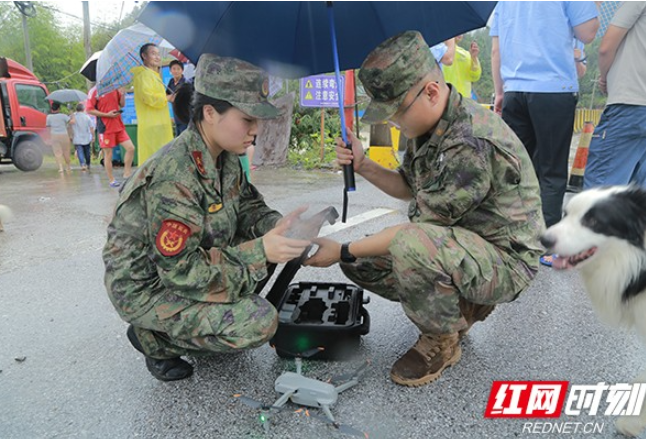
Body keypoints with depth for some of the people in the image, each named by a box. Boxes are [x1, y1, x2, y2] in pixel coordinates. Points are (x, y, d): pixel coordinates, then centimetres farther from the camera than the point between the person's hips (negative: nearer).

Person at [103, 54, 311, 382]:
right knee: (260, 323, -23)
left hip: (189, 261, 9)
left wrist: (275, 226, -16)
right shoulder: (174, 176, -30)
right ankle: (155, 338, 0)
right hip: (146, 288, -8)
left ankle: (196, 318, 10)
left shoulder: (225, 158, -4)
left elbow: (247, 205, 6)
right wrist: (259, 252, -30)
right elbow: (181, 271, -28)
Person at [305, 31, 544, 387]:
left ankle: (442, 343, -8)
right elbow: (410, 188, 13)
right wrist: (363, 167, -4)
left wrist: (343, 251, -19)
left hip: (506, 260, -9)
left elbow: (421, 226, -27)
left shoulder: (473, 144, -29)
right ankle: (462, 305, 12)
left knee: (412, 245, -38)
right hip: (460, 244, 9)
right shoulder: (430, 126, 0)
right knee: (360, 262, 1)